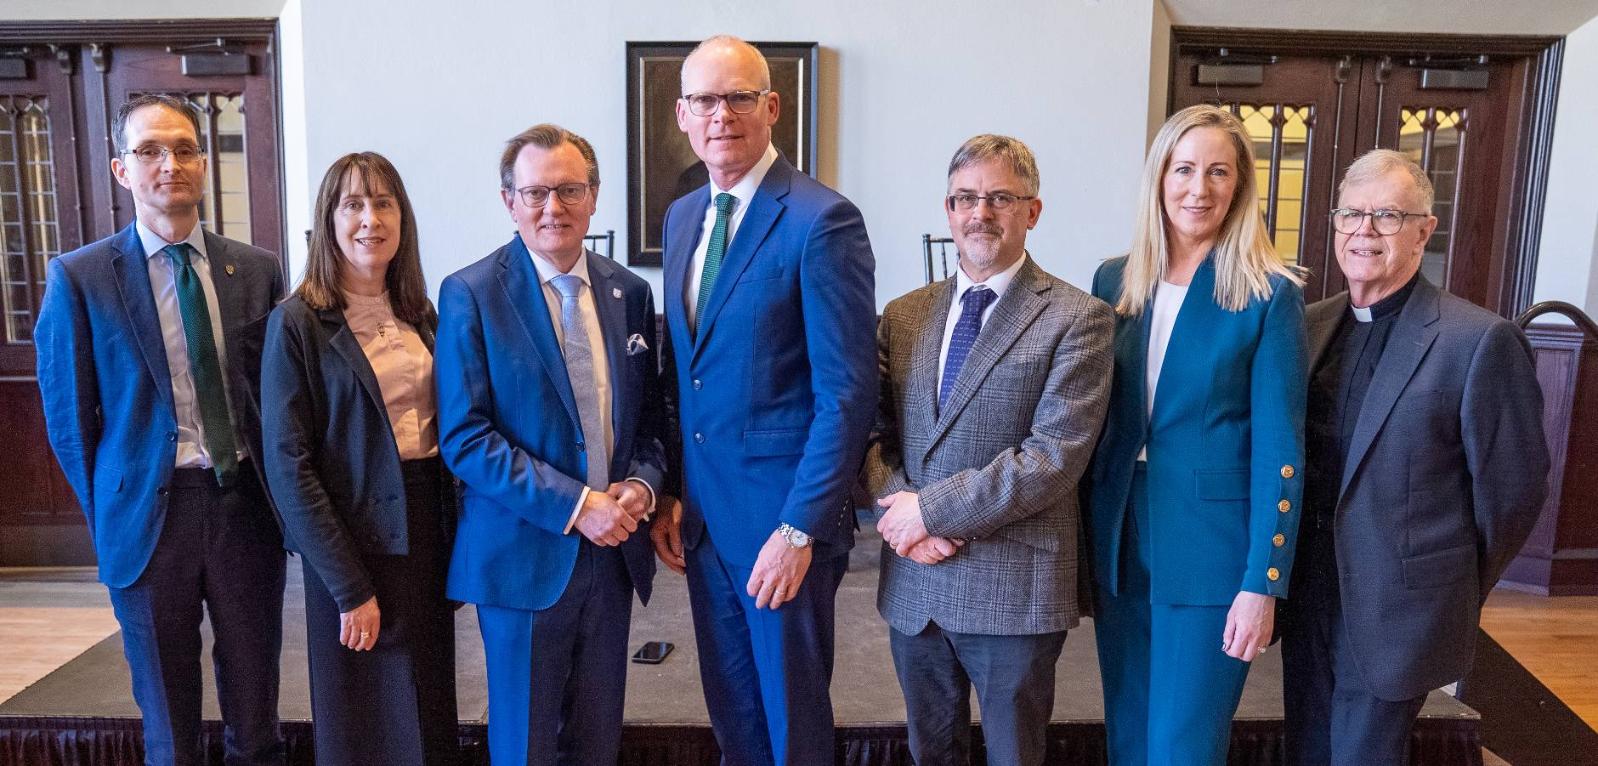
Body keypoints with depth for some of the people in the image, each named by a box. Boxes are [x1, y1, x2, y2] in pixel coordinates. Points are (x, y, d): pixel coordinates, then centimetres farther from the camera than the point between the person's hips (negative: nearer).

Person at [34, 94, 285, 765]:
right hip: (149, 511, -2)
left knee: (256, 707, 15)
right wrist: (107, 515, 2)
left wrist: (277, 492, 2)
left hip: (246, 502, 2)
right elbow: (68, 415, 1)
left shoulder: (256, 270, 2)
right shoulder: (79, 278, -4)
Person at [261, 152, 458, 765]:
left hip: (429, 528, 5)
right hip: (355, 538, -5)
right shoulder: (298, 323, -10)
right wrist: (349, 586, -16)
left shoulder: (418, 314, 7)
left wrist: (455, 544, 4)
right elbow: (288, 463, -13)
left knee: (431, 713, 16)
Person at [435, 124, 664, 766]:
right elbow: (463, 438, -13)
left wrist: (642, 483, -8)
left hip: (613, 547, 4)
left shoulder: (629, 292, 6)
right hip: (526, 552, -4)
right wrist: (574, 505, -18)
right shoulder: (470, 294, -8)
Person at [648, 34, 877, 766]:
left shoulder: (822, 220, -15)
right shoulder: (682, 217, 9)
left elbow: (847, 391, -17)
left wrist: (800, 529, -19)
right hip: (701, 511, 7)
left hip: (783, 514, -7)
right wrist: (671, 493, 8)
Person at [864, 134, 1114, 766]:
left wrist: (934, 508, -16)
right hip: (912, 580, 5)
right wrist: (900, 507, -12)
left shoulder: (1076, 320, -8)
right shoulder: (904, 315, 8)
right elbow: (872, 432, 7)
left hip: (1014, 590, -4)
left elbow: (1056, 455, -16)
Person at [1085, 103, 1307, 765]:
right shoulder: (1114, 282, 4)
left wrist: (1263, 582, -13)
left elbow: (1279, 448, -10)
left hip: (1210, 548, -4)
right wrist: (1083, 536, 8)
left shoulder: (1269, 296, -8)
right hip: (1118, 537, 4)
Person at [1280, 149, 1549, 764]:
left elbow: (1515, 488, -8)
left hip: (1396, 615, -5)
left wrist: (1453, 595, 1)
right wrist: (1288, 579, 9)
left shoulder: (1480, 340, -14)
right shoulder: (1310, 325, 4)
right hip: (1308, 602, 5)